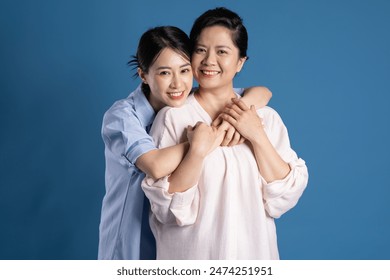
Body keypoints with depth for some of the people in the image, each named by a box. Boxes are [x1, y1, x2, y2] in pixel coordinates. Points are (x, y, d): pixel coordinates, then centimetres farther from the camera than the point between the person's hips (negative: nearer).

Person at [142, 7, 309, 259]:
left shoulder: (266, 117, -3)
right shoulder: (173, 118, -11)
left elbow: (285, 199, -8)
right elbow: (167, 209, -14)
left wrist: (257, 136, -17)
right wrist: (197, 151, -24)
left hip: (253, 253, 2)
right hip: (191, 256, -2)